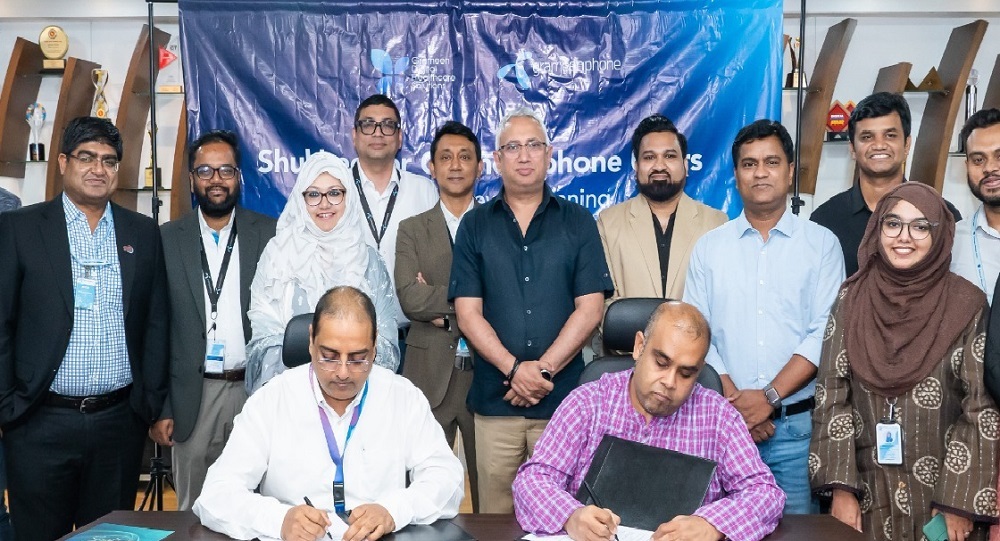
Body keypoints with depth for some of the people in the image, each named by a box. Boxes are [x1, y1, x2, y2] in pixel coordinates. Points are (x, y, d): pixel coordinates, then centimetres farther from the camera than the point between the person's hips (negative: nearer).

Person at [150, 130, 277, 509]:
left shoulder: (270, 234, 2)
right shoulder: (168, 239, 4)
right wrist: (159, 408, 1)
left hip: (255, 390, -1)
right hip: (193, 396, 1)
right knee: (193, 511, 10)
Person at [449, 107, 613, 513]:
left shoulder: (578, 222, 5)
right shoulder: (475, 226, 7)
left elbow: (589, 309, -2)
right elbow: (468, 312, 0)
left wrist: (545, 369, -11)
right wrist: (514, 368, -12)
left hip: (563, 397, 0)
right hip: (495, 399, 1)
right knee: (496, 516, 8)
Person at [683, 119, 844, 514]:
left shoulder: (821, 243, 3)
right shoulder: (709, 247, 8)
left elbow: (825, 334, -6)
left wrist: (769, 396, -14)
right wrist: (734, 400, -10)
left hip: (799, 425, -1)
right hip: (725, 422, 1)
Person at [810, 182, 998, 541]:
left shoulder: (967, 304, -6)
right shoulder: (852, 298, 0)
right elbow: (831, 393, -2)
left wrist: (960, 503, -10)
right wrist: (841, 488, -8)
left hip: (940, 491, -1)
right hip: (867, 491, 2)